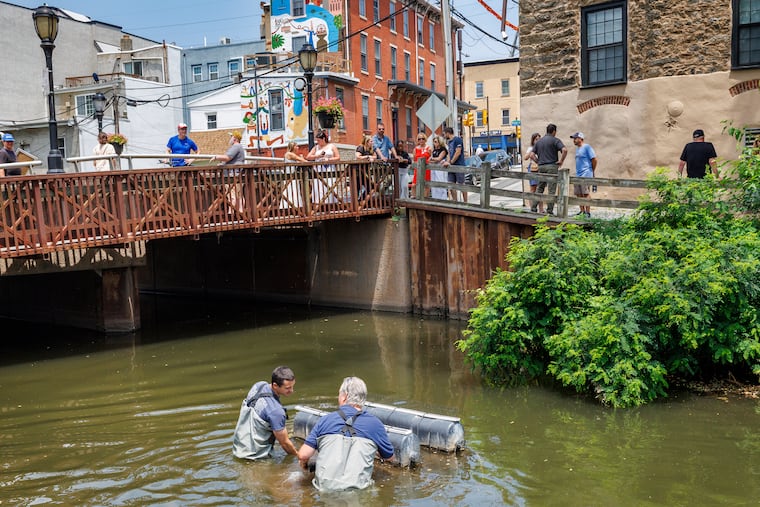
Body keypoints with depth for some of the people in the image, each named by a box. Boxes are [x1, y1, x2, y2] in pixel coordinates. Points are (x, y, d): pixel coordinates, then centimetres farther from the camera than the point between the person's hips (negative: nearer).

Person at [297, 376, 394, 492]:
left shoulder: (325, 420, 4)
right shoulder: (374, 423, 3)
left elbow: (303, 455, 1)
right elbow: (389, 456, 16)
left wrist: (304, 463, 24)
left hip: (324, 488, 2)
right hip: (357, 489, -2)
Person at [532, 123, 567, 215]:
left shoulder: (539, 141, 12)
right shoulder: (555, 140, -4)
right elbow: (564, 150, -19)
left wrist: (538, 162, 12)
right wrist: (561, 161, -8)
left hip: (541, 167, 5)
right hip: (552, 166, -5)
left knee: (539, 188, 14)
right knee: (551, 190, -1)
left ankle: (533, 208, 11)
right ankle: (550, 210, -3)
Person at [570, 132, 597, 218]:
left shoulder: (587, 147, -7)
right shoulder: (577, 148, 18)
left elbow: (594, 159, -8)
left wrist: (592, 171, 0)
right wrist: (577, 172, 18)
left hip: (585, 175, -9)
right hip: (578, 175, 9)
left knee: (585, 194, -10)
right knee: (579, 194, 7)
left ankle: (588, 213, -8)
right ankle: (582, 212, 15)